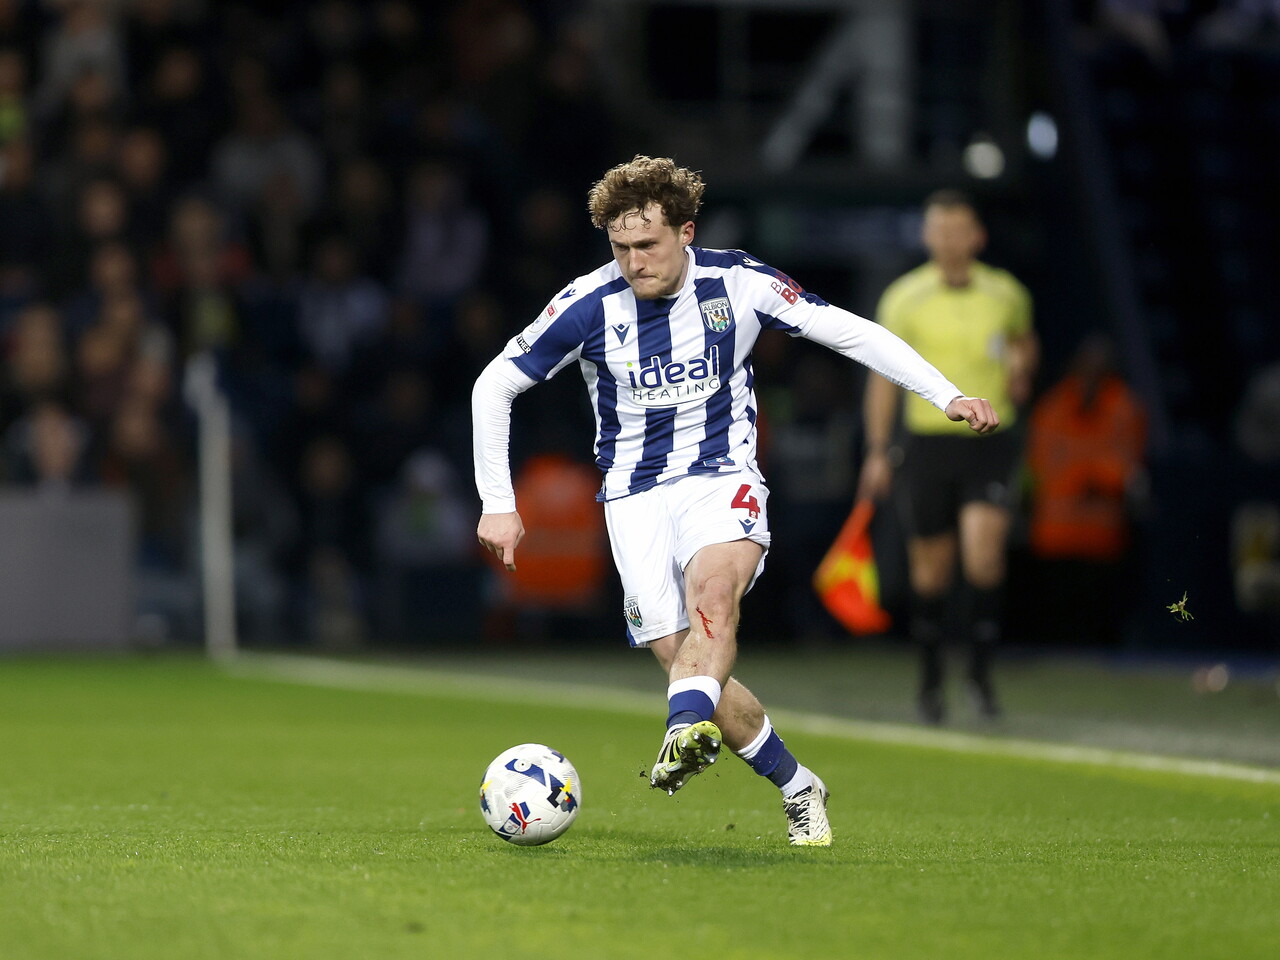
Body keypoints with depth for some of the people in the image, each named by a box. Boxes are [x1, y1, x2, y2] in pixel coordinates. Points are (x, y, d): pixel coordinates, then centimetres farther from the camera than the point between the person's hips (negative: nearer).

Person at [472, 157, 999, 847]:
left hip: (724, 482, -1)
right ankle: (798, 788, 7)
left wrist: (947, 396, -6)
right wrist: (498, 503, 0)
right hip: (635, 496, 1)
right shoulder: (589, 306, -7)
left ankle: (686, 732, -55)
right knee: (682, 658, -10)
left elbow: (850, 332, 2)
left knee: (712, 588, -34)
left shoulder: (737, 285, -5)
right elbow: (494, 386, 3)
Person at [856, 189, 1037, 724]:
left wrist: (1020, 372, 4)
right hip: (929, 442, 0)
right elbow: (884, 377, 3)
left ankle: (981, 670, -4)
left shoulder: (1007, 294, 4)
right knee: (930, 571, 4)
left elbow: (1024, 342, 25)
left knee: (983, 554, -19)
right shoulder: (904, 298, -1)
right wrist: (877, 452, -1)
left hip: (990, 441, 0)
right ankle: (930, 680, 20)